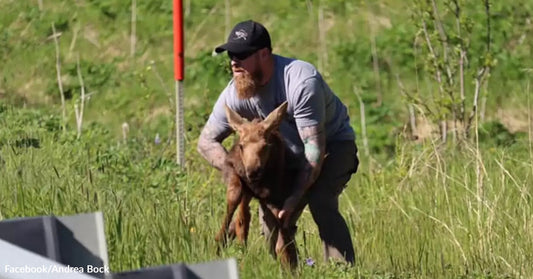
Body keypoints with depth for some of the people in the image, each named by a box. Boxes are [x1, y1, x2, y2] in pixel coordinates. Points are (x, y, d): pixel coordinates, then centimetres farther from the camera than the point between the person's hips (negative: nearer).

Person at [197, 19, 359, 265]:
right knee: (271, 215, -4)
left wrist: (295, 197, -39)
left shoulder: (300, 81, -35)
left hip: (333, 145, -6)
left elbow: (315, 147, -34)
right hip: (291, 155, 6)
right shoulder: (235, 94, -17)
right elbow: (206, 142, -8)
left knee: (320, 201, -30)